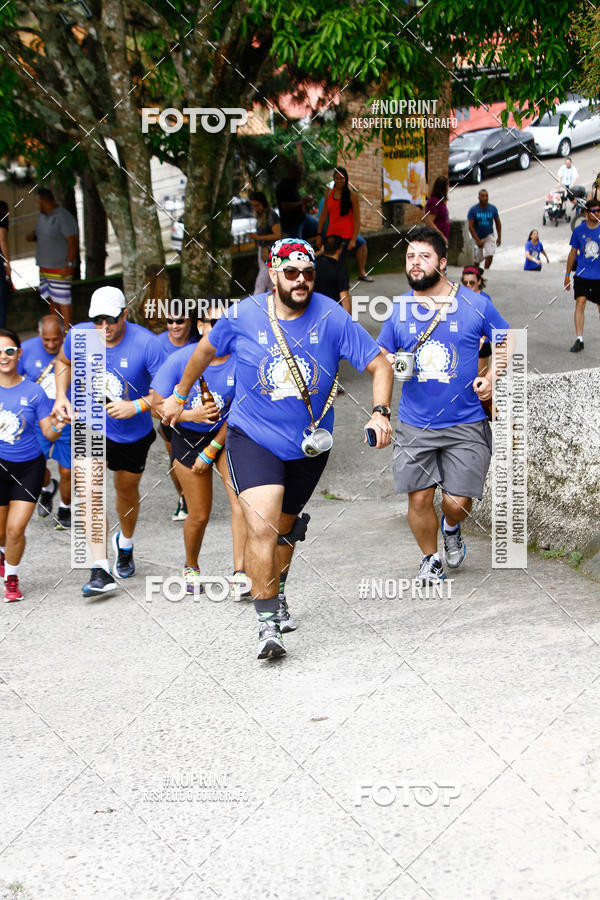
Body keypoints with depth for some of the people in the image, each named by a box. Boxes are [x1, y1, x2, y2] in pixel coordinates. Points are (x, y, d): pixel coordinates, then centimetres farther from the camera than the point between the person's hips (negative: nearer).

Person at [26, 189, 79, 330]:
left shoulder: (63, 217, -17)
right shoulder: (43, 216, 10)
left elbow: (73, 241, -20)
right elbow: (40, 234, 25)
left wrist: (69, 265, -24)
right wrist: (32, 235, 0)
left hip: (60, 268, -9)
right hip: (45, 266, 9)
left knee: (62, 298, -9)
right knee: (50, 297, 13)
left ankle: (67, 330, -5)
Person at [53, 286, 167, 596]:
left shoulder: (146, 343, -24)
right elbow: (63, 361, 10)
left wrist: (137, 406, -32)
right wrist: (61, 396, -4)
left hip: (134, 432, 0)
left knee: (127, 491, 20)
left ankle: (125, 543, 54)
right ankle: (100, 570, -22)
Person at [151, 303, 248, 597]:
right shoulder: (182, 360, -15)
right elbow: (157, 406, -9)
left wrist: (211, 451, -12)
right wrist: (192, 414, -26)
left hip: (227, 436, 0)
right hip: (188, 437, 0)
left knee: (242, 498, -20)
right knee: (199, 514, 3)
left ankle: (239, 573, -18)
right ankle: (191, 567, 31)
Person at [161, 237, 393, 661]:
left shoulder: (331, 318, -13)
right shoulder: (244, 316, -11)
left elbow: (380, 365, -8)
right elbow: (205, 351, 9)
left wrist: (380, 413, -23)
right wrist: (180, 395, 19)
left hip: (309, 444, 2)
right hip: (253, 437, -2)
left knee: (284, 526, 18)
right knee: (261, 526, -19)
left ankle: (277, 595, 46)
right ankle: (268, 623, -14)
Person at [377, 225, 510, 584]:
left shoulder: (475, 304, -1)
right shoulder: (399, 309, 4)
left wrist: (492, 377, -4)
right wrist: (389, 363, -9)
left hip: (466, 425, -2)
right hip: (415, 425, 2)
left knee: (458, 502, -3)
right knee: (419, 498, 1)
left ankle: (451, 528, 34)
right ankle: (431, 559, 26)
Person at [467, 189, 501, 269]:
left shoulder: (493, 209, -5)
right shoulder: (473, 210, -13)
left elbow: (497, 223, 9)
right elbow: (470, 226, -15)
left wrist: (499, 237, 6)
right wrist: (478, 240, -23)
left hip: (489, 236, 1)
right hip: (477, 237, -1)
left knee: (490, 255, -17)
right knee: (478, 259, 10)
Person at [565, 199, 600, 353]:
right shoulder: (579, 230, 2)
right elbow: (573, 252, 10)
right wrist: (567, 274, 11)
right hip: (582, 275, 0)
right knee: (580, 302, -11)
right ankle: (579, 340, -9)